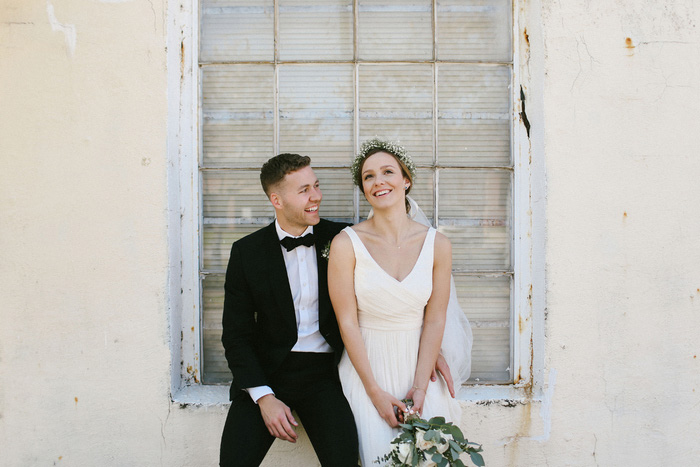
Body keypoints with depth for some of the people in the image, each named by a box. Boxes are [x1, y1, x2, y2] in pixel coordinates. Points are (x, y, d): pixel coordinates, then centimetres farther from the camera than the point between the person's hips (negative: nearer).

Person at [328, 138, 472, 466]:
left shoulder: (437, 245, -3)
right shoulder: (346, 244, -10)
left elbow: (434, 320, -2)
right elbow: (347, 322, -9)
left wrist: (419, 388, -7)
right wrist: (376, 392, -11)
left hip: (419, 362, 2)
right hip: (366, 363, -2)